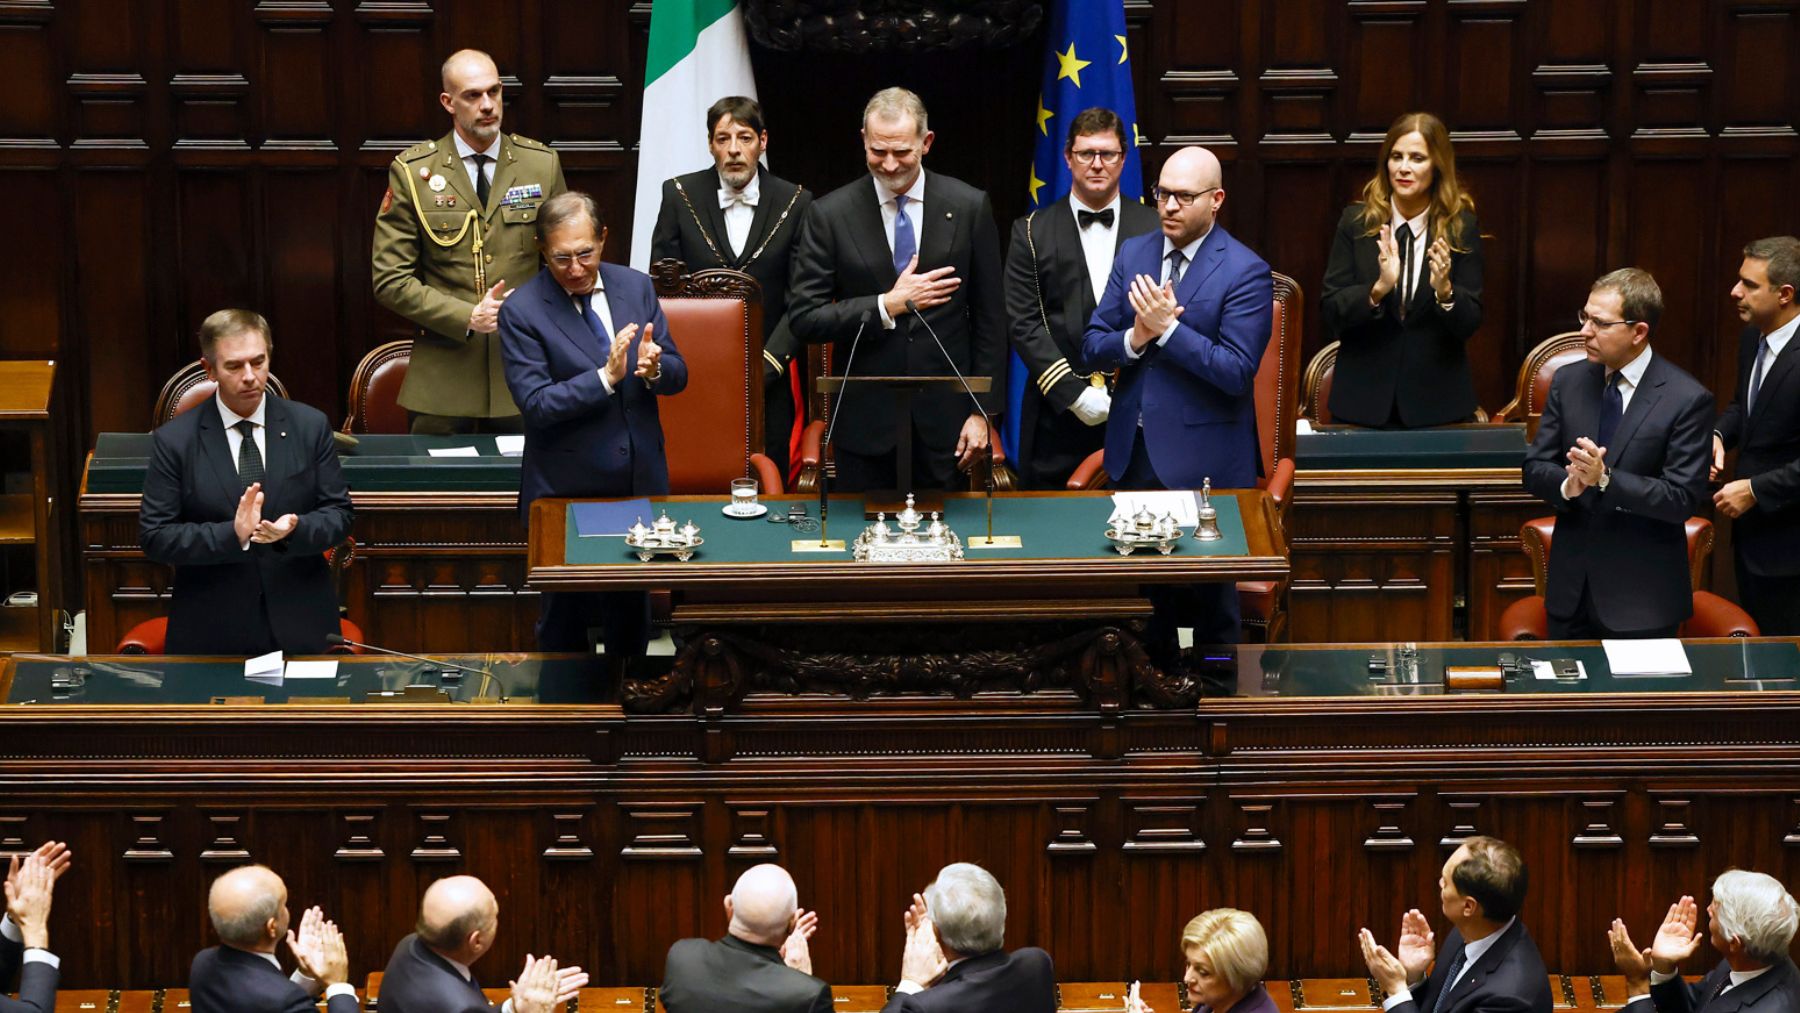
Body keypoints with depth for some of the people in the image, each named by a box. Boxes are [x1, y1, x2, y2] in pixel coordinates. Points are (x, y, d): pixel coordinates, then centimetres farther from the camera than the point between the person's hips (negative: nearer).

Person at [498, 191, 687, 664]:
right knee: (564, 616, 6)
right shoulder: (522, 311, -11)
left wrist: (655, 369, -20)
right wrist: (605, 377, -28)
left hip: (639, 481, 4)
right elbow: (536, 403, -18)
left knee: (631, 608, 15)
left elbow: (677, 375, 4)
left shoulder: (636, 288, 2)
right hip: (567, 490, -4)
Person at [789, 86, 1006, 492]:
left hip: (943, 419, 0)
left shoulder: (968, 208, 1)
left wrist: (983, 411, 1)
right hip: (865, 421, 0)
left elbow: (989, 319, 5)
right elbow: (804, 319, -4)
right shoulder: (830, 215, -1)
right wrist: (888, 306, -13)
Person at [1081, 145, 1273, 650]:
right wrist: (1136, 337, -15)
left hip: (1202, 461, -5)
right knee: (1144, 592, 12)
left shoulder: (1245, 272, -10)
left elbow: (1237, 372, -17)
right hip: (1134, 452, 5)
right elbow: (1093, 347, 5)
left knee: (1208, 596, 3)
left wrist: (1167, 328, -21)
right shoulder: (1133, 255, 8)